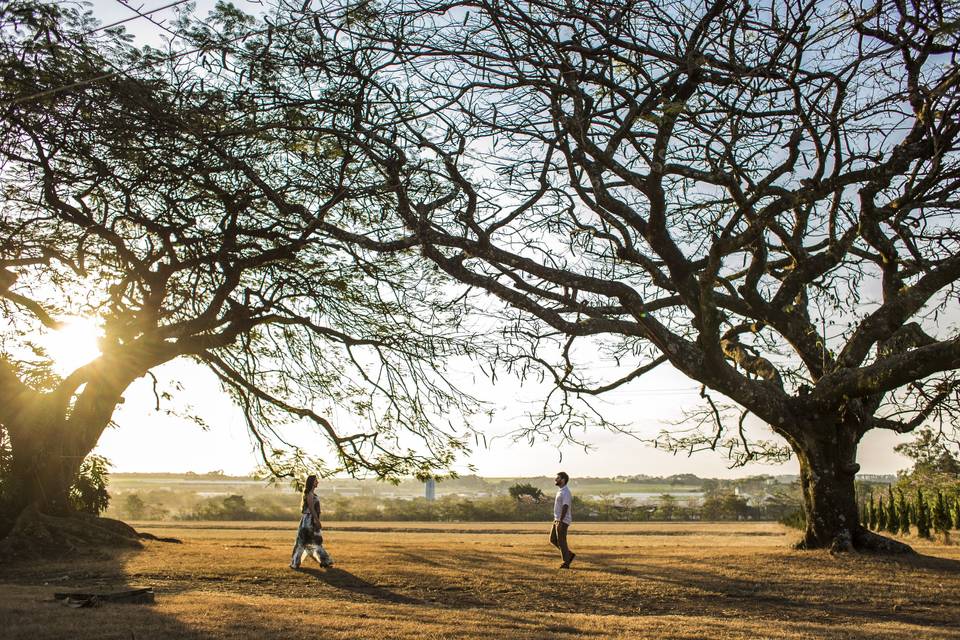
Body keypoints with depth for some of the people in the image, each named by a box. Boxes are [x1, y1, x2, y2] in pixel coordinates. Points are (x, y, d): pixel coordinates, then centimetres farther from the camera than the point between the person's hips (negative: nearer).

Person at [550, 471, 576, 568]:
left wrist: (560, 522, -28)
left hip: (562, 521, -10)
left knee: (561, 542, -3)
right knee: (553, 540, 11)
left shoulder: (565, 492, -17)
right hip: (557, 520, 10)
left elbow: (565, 507, -24)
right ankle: (570, 554, 18)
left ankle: (566, 563, 6)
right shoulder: (561, 491, 14)